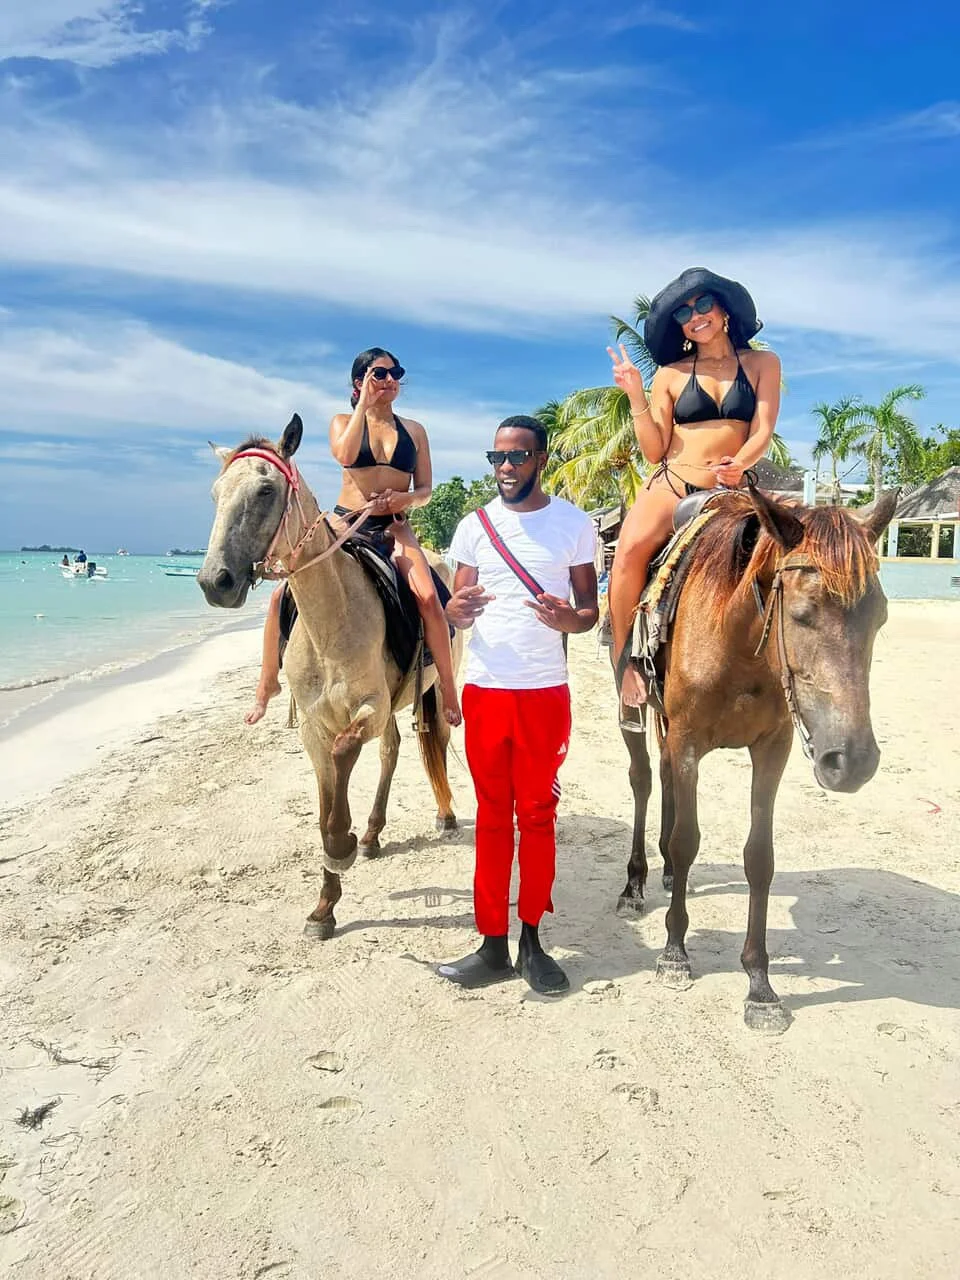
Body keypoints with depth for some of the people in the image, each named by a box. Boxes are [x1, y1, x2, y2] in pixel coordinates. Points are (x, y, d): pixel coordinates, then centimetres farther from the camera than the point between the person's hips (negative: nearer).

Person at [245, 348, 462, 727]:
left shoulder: (414, 430, 12)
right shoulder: (343, 422, 9)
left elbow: (425, 490, 10)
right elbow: (345, 455, -15)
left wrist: (405, 498, -12)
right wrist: (365, 404, -8)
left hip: (394, 528, 0)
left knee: (428, 598, -27)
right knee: (283, 594, -11)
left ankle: (448, 688, -14)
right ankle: (268, 683, 9)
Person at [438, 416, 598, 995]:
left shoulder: (574, 524, 1)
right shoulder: (474, 526, 7)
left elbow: (591, 609, 3)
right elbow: (455, 608, 10)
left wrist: (567, 619, -20)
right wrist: (458, 610, -15)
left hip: (545, 691, -2)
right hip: (484, 688, 2)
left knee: (537, 814, 6)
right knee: (492, 815, 8)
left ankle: (532, 938, 19)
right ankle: (493, 943, 17)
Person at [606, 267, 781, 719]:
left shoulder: (762, 364, 12)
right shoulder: (670, 374, 11)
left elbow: (762, 432, 0)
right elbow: (654, 451, 5)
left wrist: (737, 466, -20)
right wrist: (635, 395, -4)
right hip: (669, 487, -1)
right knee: (631, 547, -31)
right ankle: (624, 660, -20)